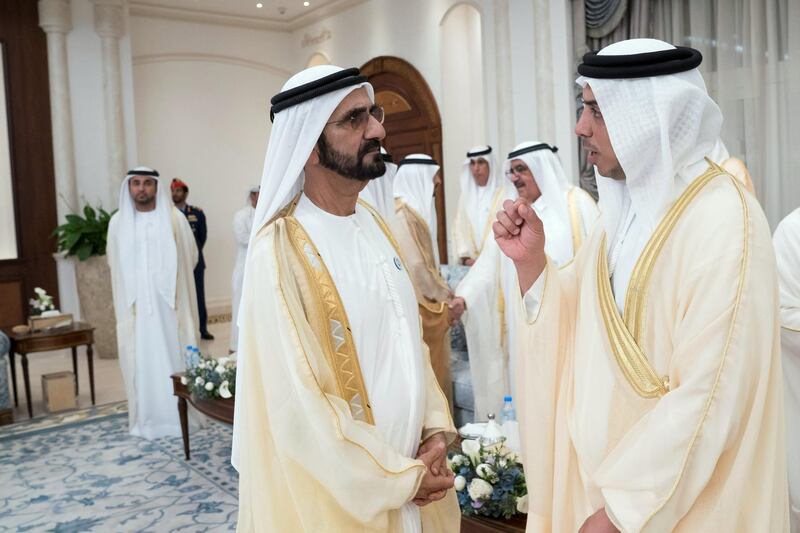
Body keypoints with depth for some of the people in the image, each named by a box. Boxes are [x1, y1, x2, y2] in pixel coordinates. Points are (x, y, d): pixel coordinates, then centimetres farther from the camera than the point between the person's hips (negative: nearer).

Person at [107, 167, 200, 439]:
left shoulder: (174, 218, -3)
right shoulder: (118, 222, 4)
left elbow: (190, 256, 4)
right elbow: (114, 261, 16)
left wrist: (169, 282, 8)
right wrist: (136, 283, 14)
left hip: (168, 302, -2)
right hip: (135, 304, 2)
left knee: (172, 355, 1)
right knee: (141, 360, 3)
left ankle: (179, 414, 9)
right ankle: (146, 419, 11)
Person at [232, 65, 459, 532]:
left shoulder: (375, 223, 2)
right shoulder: (281, 252, -21)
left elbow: (411, 341, 6)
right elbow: (300, 406, -22)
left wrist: (436, 430, -6)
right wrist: (401, 479, -15)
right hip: (340, 493, -6)